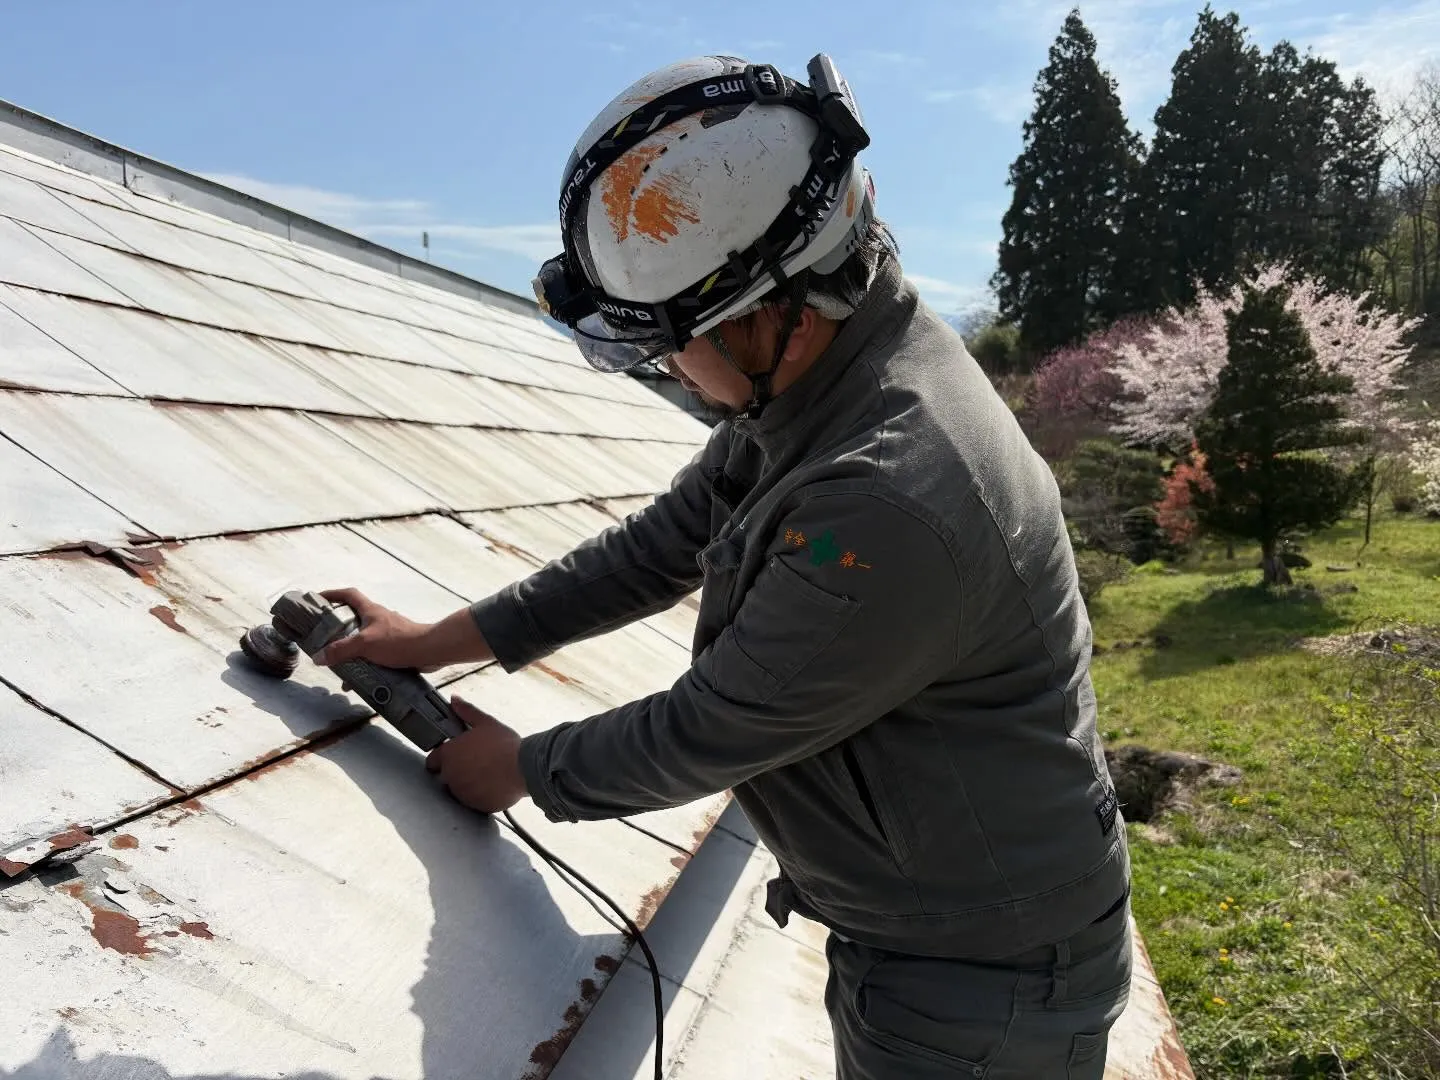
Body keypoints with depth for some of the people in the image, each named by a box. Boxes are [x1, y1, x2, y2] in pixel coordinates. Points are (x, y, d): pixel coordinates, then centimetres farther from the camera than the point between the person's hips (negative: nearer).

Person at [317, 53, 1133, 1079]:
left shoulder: (886, 507, -36)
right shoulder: (802, 376, -6)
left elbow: (709, 733, -23)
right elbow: (665, 545, 4)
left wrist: (523, 768, -4)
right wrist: (440, 639, 6)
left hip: (980, 987, -8)